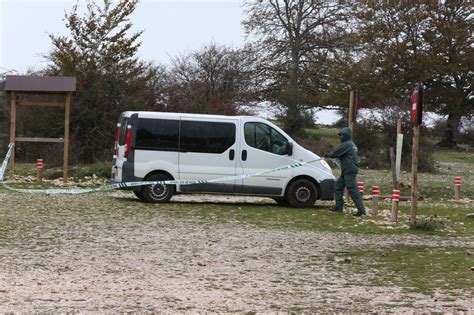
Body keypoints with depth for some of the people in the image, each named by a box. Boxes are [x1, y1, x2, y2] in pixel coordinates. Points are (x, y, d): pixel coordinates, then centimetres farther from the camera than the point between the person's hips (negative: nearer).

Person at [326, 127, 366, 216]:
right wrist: (332, 154, 13)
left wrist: (328, 154, 7)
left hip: (350, 171, -11)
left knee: (352, 190, -12)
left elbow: (334, 153, -13)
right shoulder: (351, 144, 19)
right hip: (346, 171, 11)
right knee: (338, 187, 17)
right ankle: (339, 206, 22)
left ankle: (361, 210, -14)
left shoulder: (346, 145, -15)